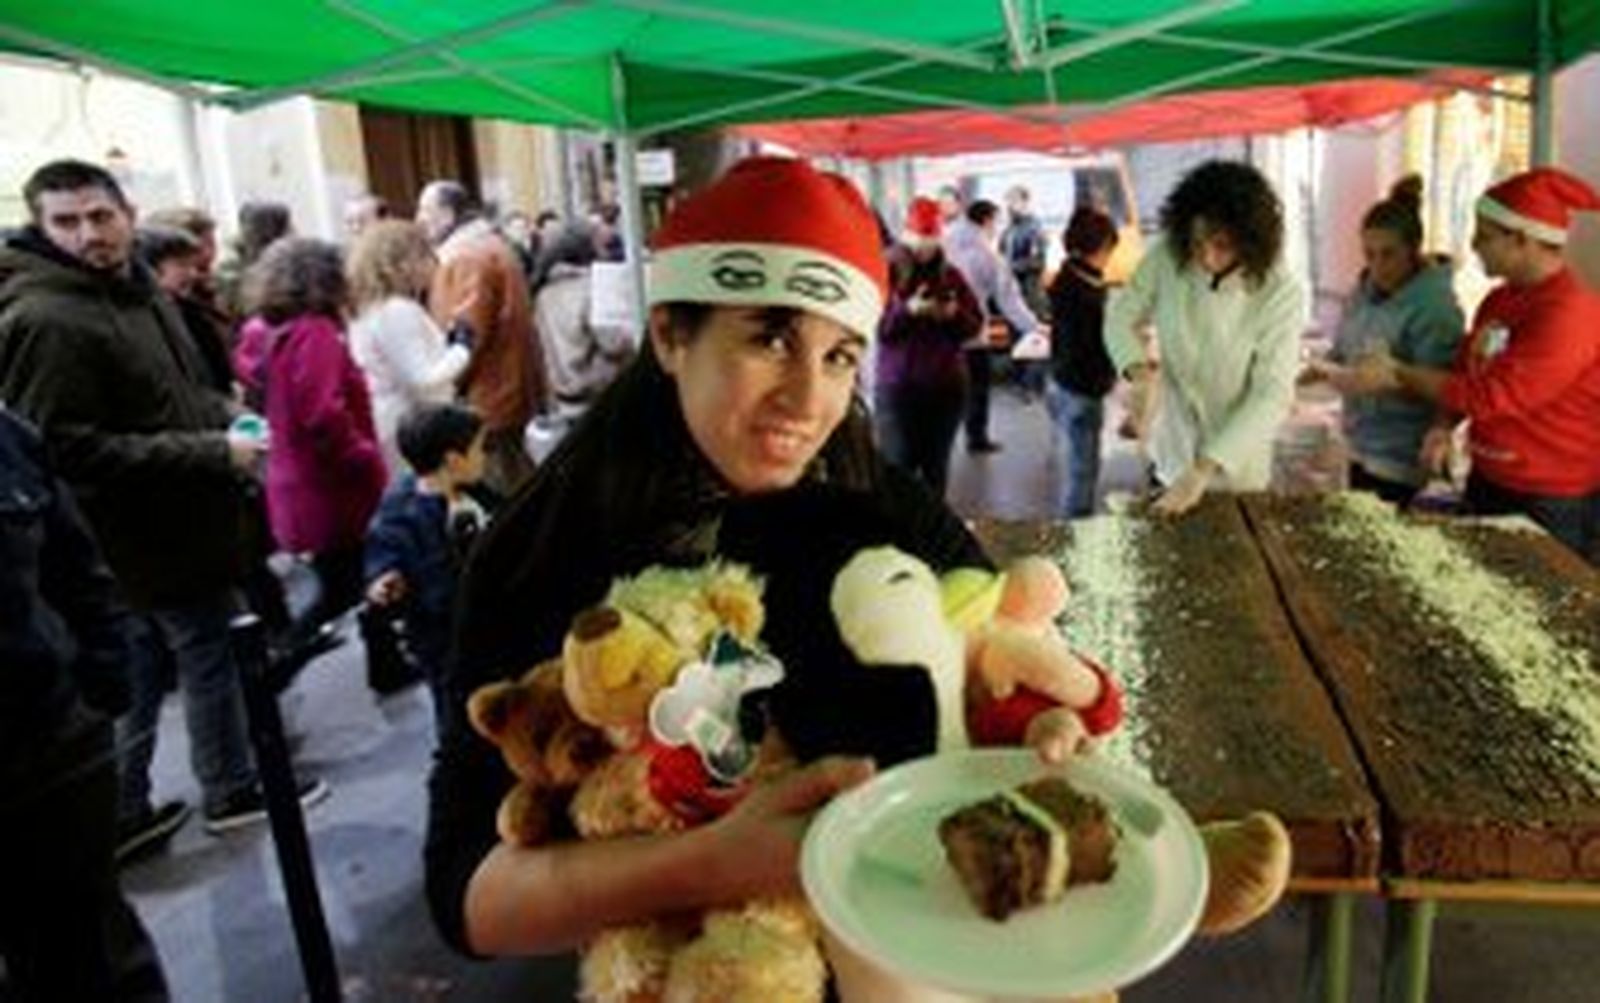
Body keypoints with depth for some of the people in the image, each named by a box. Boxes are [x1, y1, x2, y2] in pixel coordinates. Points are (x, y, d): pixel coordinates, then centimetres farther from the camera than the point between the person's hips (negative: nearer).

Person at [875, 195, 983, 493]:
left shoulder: (950, 274, 8)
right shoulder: (887, 272, -3)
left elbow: (975, 325, 7)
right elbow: (874, 328, -11)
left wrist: (955, 314, -14)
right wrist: (907, 309, -25)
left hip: (946, 386, 4)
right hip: (897, 387, -3)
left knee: (936, 464, 11)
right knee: (899, 465, -6)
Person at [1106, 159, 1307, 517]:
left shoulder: (1282, 294, -21)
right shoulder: (1166, 257, -15)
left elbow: (1271, 396, -23)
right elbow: (1121, 315, -2)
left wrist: (1202, 470, -31)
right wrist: (1139, 370, -23)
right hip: (1171, 454, 2)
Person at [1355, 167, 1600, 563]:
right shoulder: (1500, 299, 4)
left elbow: (1492, 395, -23)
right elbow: (1465, 371, 13)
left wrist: (1398, 374, -15)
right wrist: (1443, 426, -6)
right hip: (1487, 485, 8)